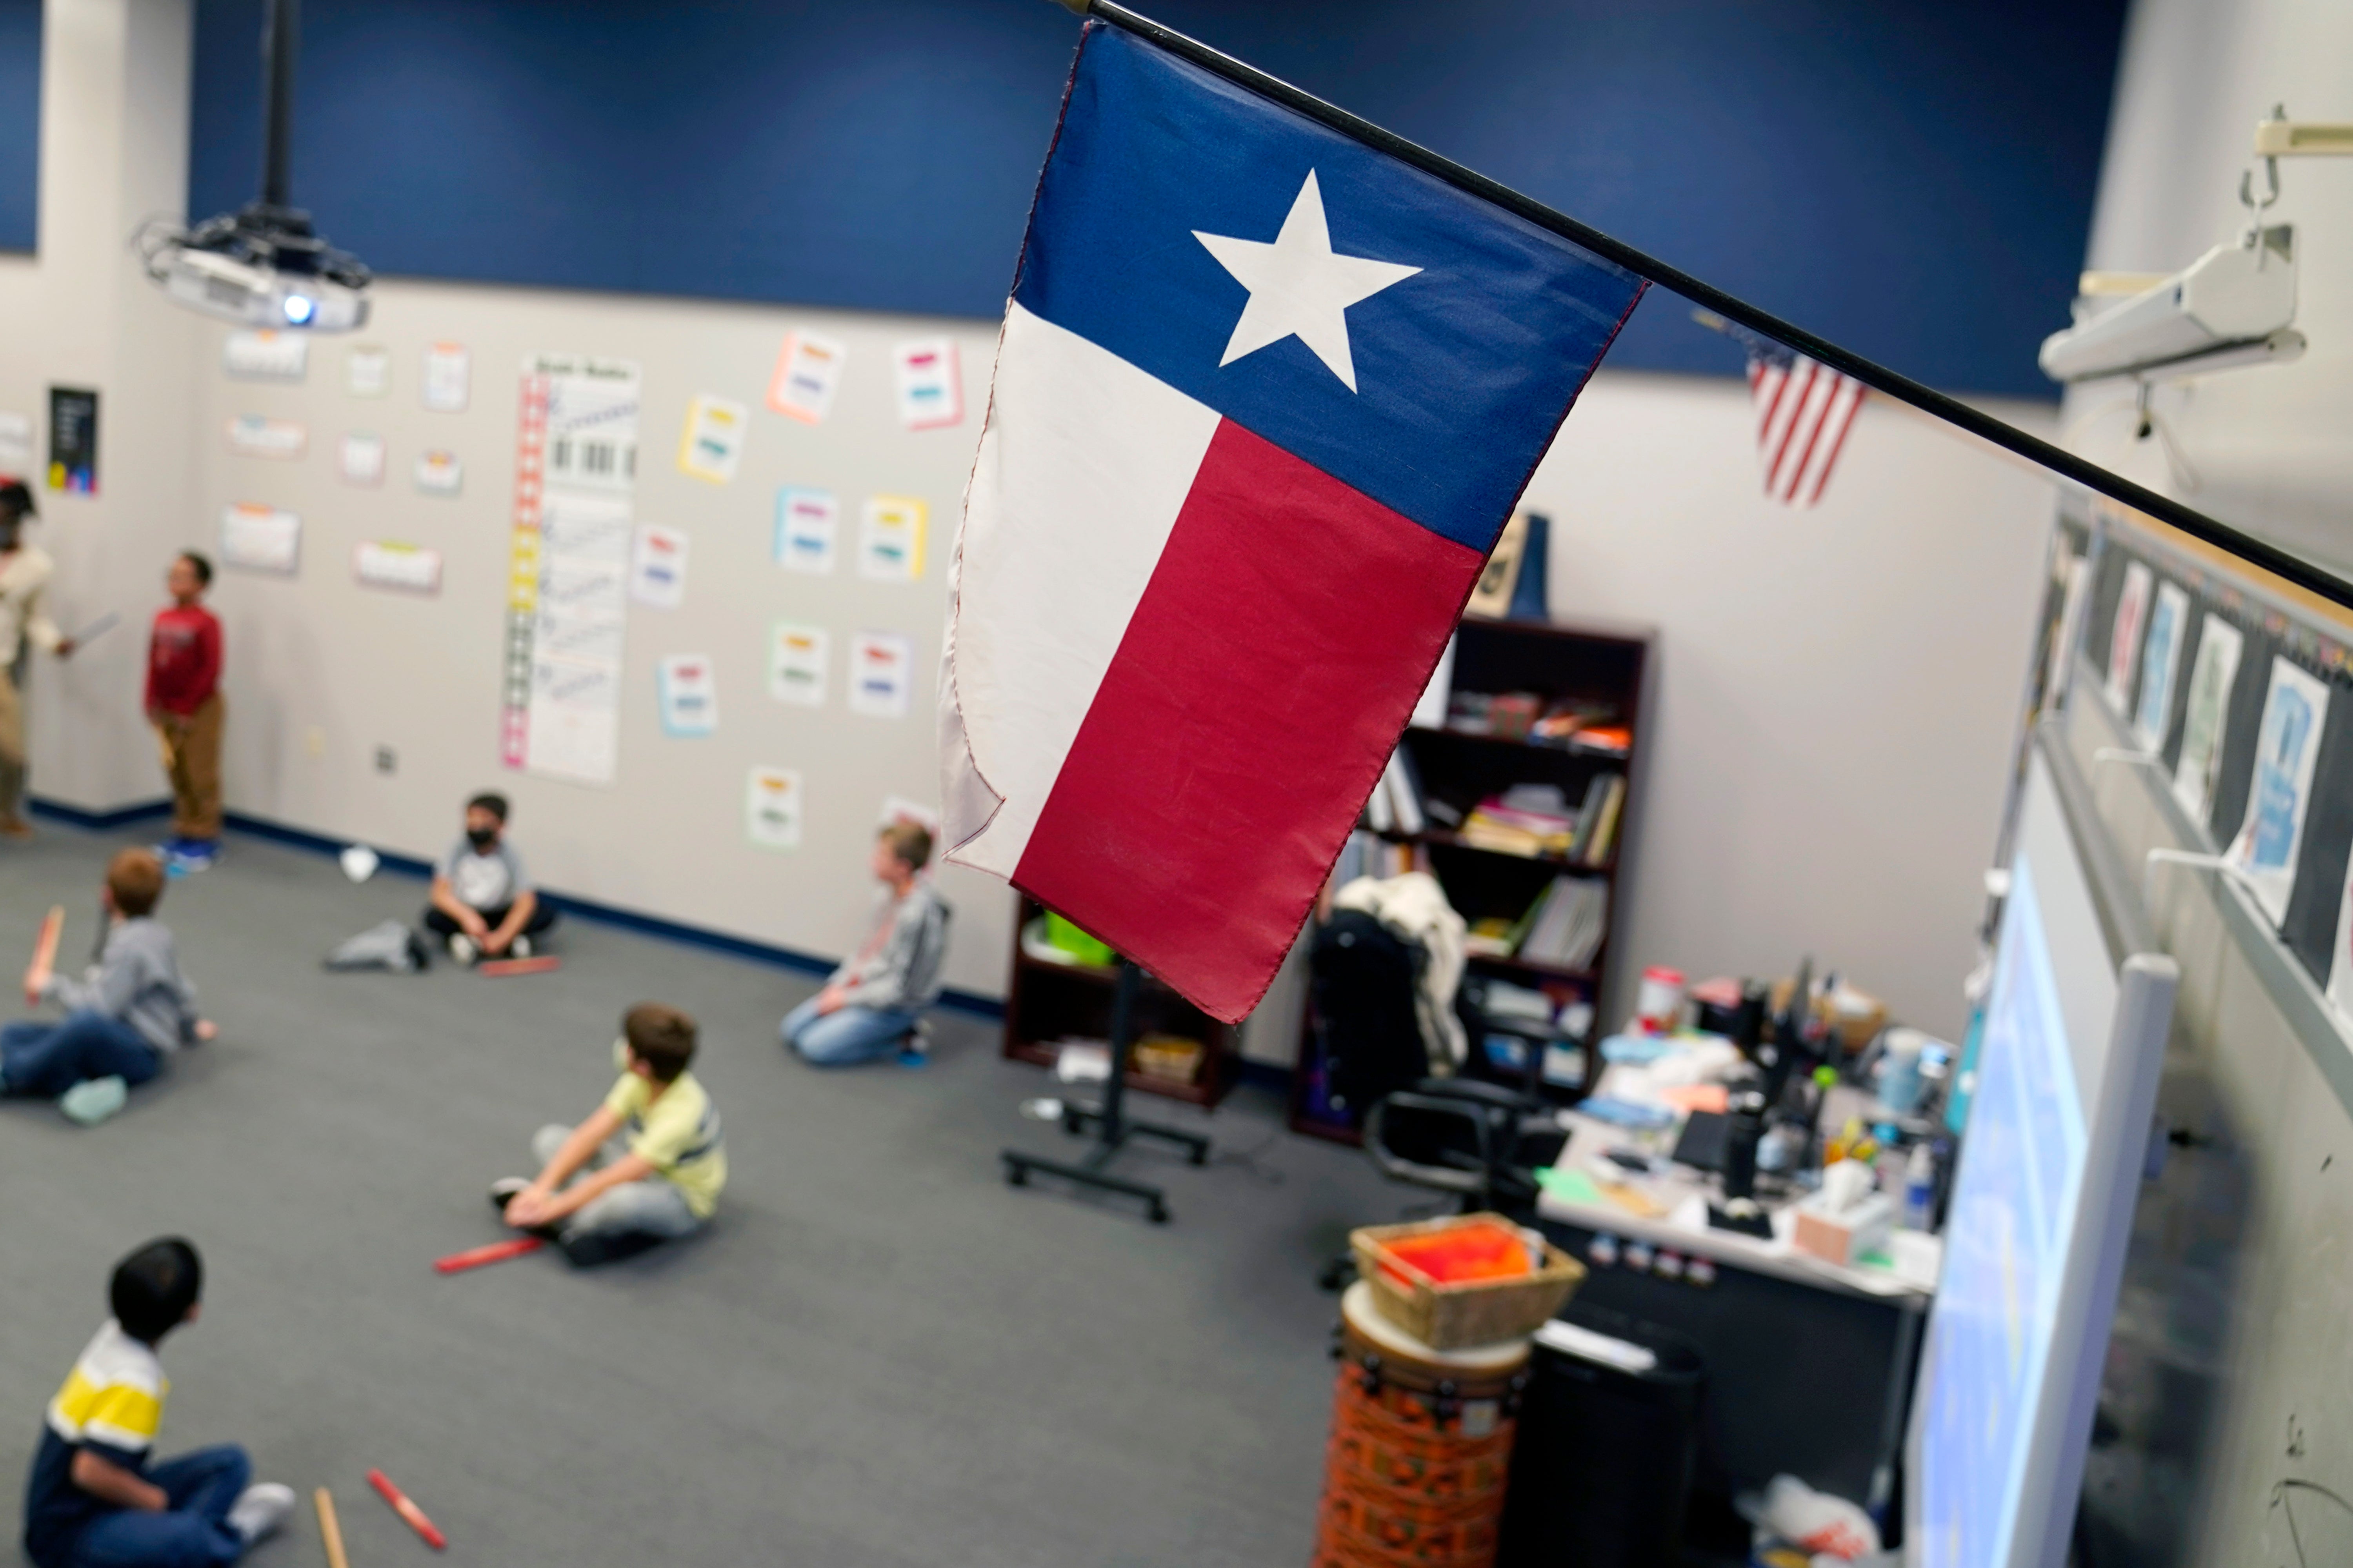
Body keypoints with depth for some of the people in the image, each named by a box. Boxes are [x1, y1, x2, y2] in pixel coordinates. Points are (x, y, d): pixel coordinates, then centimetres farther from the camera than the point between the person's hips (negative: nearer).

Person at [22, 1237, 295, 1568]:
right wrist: (155, 1499, -12)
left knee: (231, 1462, 4)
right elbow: (92, 1472, -28)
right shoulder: (135, 1382, -25)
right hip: (68, 1532, -10)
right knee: (184, 1539, -35)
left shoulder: (112, 1334, 2)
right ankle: (234, 1530, -4)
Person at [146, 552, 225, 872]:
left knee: (201, 776, -1)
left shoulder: (206, 623, -14)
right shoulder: (163, 619, 6)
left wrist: (187, 706, -14)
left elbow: (211, 670, -16)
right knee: (177, 774, 13)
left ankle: (205, 840, 7)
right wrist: (153, 703, 2)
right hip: (168, 709, 7)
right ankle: (183, 835, 23)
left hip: (200, 709, -7)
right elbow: (154, 664, 9)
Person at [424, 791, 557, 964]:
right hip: (463, 912, 0)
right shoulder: (459, 851, -16)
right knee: (433, 917, -30)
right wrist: (468, 917, -39)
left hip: (500, 916, 0)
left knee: (547, 912, -23)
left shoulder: (509, 856, -17)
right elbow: (441, 893, -22)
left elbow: (526, 902, -24)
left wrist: (502, 936, -35)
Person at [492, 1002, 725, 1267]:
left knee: (623, 1199, -44)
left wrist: (553, 1208, -27)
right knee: (550, 1138, 0)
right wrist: (542, 1187, -19)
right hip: (643, 1171, 9)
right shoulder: (639, 1083, -11)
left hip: (686, 1205, -8)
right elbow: (590, 1135, -10)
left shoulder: (681, 1113, -33)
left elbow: (618, 1178, -33)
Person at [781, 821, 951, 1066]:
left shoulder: (917, 914, -29)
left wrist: (847, 999, -14)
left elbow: (899, 988, -23)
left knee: (815, 1047, -16)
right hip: (863, 984, 9)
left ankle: (901, 1034, -1)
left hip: (897, 1006, -9)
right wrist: (840, 983, 2)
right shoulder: (893, 894, -2)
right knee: (792, 1030, 11)